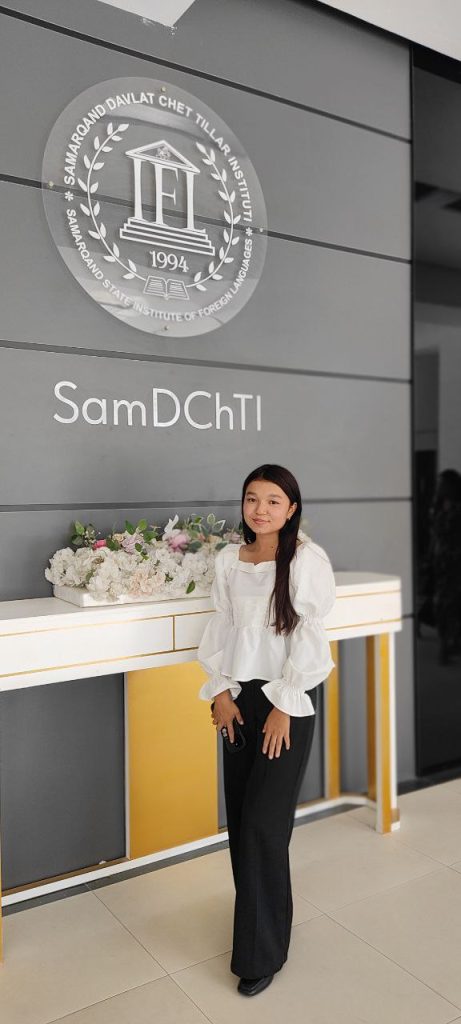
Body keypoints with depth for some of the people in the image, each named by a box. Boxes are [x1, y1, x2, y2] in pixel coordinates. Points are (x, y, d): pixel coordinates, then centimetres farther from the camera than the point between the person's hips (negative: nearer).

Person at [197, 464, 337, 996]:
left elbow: (308, 638, -13)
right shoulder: (228, 560, 2)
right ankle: (260, 920, 34)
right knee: (239, 820, 12)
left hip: (287, 701, -5)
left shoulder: (307, 560, -13)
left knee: (264, 825, -3)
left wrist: (283, 706, -13)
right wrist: (221, 691, 0)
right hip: (240, 698, 5)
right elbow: (221, 628, 7)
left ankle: (261, 953, 15)